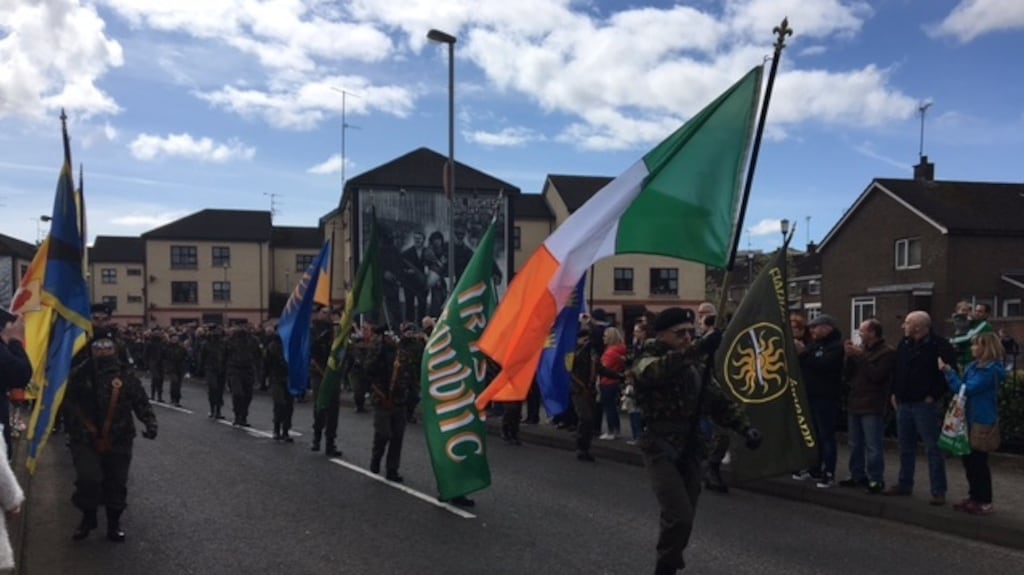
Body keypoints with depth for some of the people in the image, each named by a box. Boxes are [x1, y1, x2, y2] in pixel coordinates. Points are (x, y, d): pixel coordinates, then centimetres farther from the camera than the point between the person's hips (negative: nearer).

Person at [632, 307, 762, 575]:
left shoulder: (695, 367, 11)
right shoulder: (648, 361, -8)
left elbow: (720, 399, 8)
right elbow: (654, 371, -33)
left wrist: (745, 427, -10)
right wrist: (693, 351, -47)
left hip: (689, 450, 6)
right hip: (660, 450, -6)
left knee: (684, 518, 11)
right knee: (679, 517, -16)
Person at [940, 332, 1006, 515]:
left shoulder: (990, 370, -17)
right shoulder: (973, 366, 9)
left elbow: (966, 390, -22)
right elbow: (962, 387, 9)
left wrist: (948, 372, -18)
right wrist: (949, 372, -5)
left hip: (982, 422, -9)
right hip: (970, 420, 9)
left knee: (979, 461, -2)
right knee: (969, 460, 13)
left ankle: (985, 502, 7)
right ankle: (974, 496, 23)